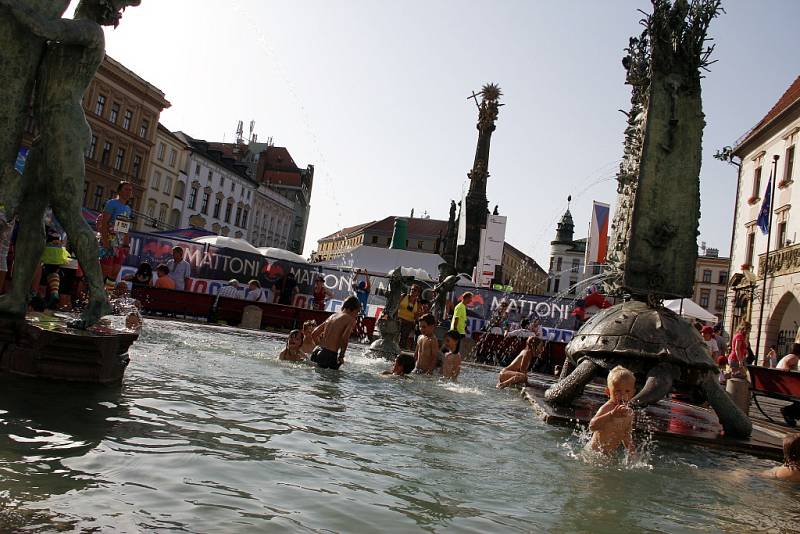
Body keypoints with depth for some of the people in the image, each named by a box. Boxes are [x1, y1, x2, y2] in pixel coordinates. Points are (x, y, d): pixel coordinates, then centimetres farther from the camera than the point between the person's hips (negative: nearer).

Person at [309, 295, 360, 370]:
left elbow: (314, 333, 17)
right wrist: (341, 356, -9)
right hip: (330, 355, -7)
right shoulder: (351, 319, -2)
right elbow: (344, 338, -18)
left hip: (317, 352, 7)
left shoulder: (332, 316, 18)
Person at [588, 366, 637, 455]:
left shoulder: (629, 412, 1)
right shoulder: (606, 409, -23)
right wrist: (612, 414, -51)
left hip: (612, 453, 7)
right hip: (596, 452, -7)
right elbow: (592, 426, -43)